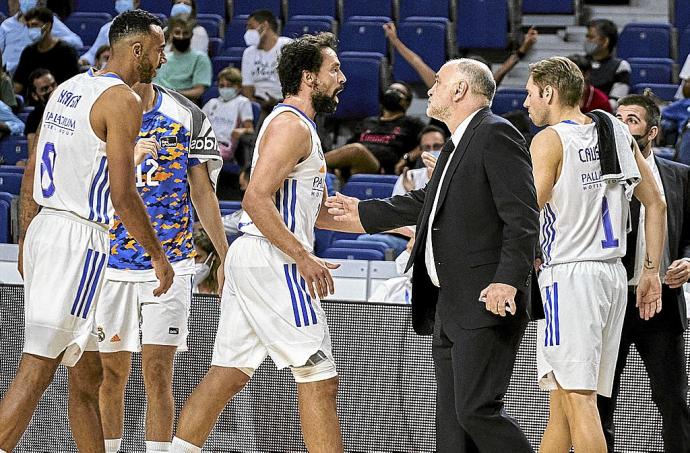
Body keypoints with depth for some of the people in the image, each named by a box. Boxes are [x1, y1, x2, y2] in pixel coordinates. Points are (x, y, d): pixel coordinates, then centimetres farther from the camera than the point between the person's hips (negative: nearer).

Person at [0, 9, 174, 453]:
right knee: (37, 370, -12)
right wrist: (158, 255, -9)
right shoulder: (122, 100, -12)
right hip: (80, 238, -9)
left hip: (42, 230, 9)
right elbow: (122, 193, -17)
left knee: (87, 373, 15)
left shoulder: (68, 89, 15)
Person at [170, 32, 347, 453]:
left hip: (249, 259, 10)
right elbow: (257, 199, -21)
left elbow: (316, 210, 28)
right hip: (272, 260, -10)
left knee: (228, 374, 8)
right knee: (319, 379, -9)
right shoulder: (291, 125, -11)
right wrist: (302, 256, -24)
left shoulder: (297, 125, 23)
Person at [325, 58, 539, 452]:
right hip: (449, 307, 10)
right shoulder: (457, 146, 21)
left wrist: (508, 280, -28)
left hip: (486, 304, -10)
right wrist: (362, 213, 44)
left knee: (477, 408, -16)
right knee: (453, 418, 9)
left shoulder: (496, 135, -10)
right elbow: (425, 202, 36)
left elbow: (523, 217, -18)